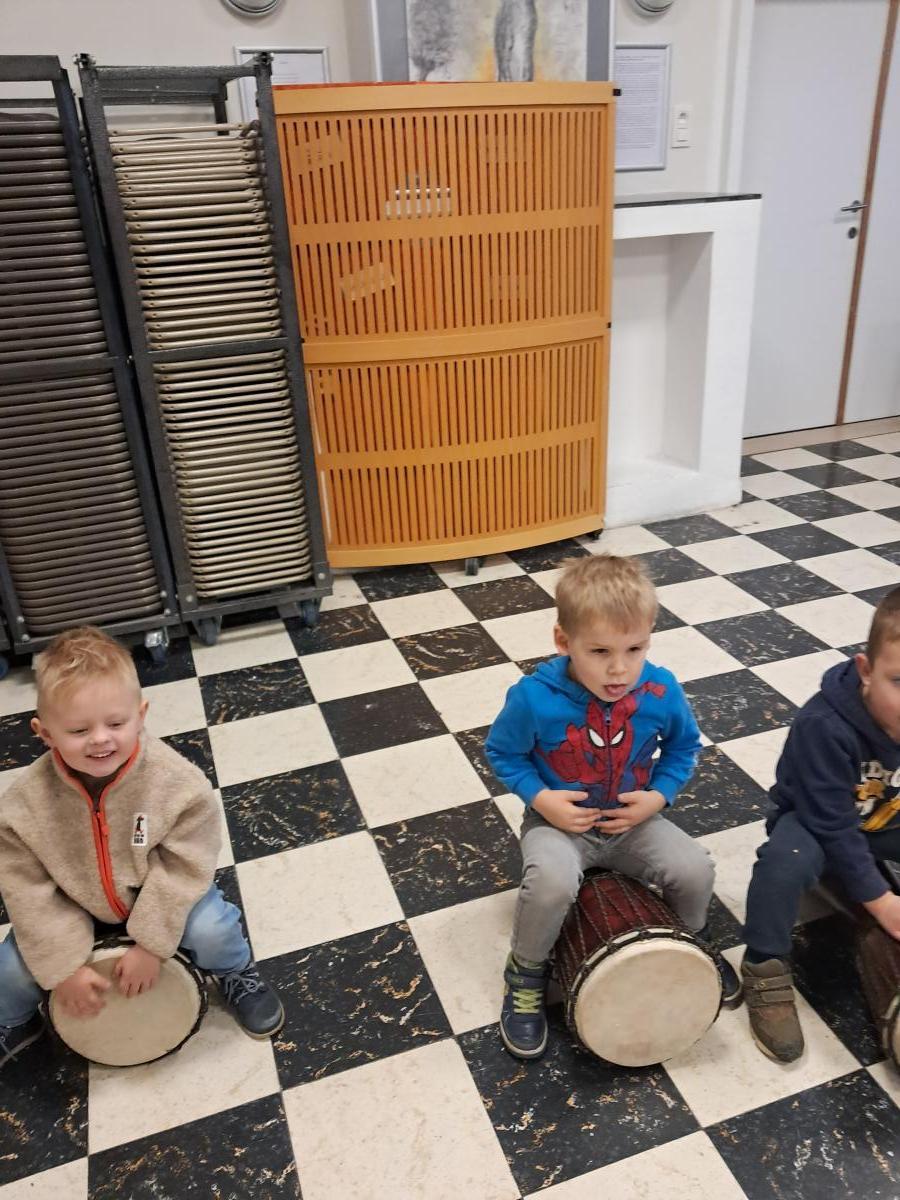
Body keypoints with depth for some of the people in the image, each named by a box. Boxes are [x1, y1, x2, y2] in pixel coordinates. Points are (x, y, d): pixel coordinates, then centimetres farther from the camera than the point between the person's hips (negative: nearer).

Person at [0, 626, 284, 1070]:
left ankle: (237, 975, 14)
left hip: (162, 892, -1)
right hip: (74, 907, 2)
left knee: (210, 930, -23)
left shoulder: (177, 782, -31)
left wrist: (150, 944, -19)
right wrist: (64, 966, -15)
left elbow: (184, 868, -21)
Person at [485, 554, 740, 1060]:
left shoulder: (662, 692, -17)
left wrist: (659, 795, -11)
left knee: (695, 869, -18)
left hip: (634, 820, 3)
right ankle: (526, 975, 2)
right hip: (560, 822, -2)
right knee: (552, 882, -32)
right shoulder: (535, 697, -24)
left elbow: (684, 747, 4)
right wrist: (540, 798, -20)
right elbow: (503, 754, -6)